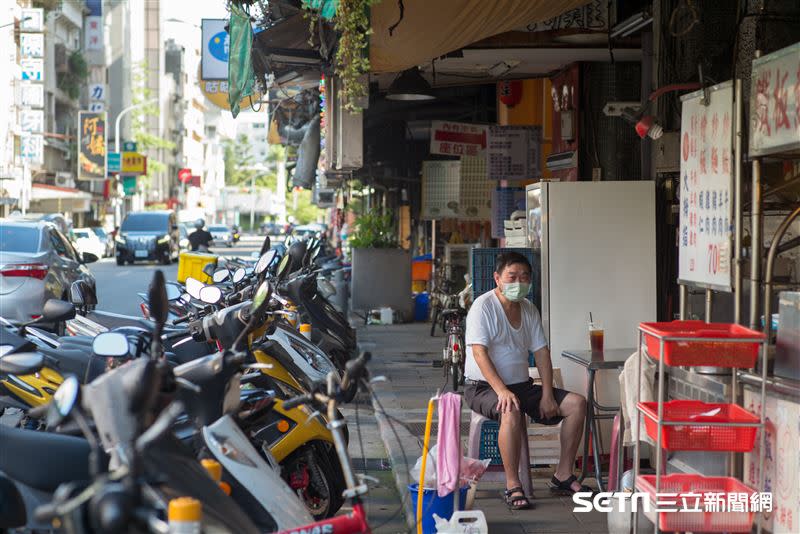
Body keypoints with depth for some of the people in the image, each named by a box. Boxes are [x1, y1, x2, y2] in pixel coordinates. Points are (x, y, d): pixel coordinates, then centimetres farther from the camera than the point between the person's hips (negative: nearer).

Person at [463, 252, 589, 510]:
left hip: (522, 385, 7)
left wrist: (547, 395, -5)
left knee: (577, 403, -7)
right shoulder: (483, 306, -13)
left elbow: (541, 352, 7)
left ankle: (563, 475, 0)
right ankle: (513, 486, -30)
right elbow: (479, 353, -21)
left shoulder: (529, 309, 9)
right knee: (511, 411, -40)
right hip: (483, 387, -7)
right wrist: (502, 391, -32)